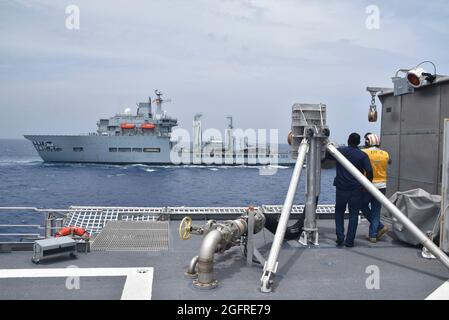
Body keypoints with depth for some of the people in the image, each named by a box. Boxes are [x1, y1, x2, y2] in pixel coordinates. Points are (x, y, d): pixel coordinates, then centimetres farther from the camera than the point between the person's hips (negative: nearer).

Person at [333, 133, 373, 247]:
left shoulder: (339, 151, 0)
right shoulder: (363, 155, -3)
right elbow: (369, 171, -11)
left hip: (341, 187, 1)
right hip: (356, 189, -1)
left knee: (339, 211, 18)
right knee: (353, 214, 8)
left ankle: (340, 237, 7)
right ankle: (349, 241, 7)